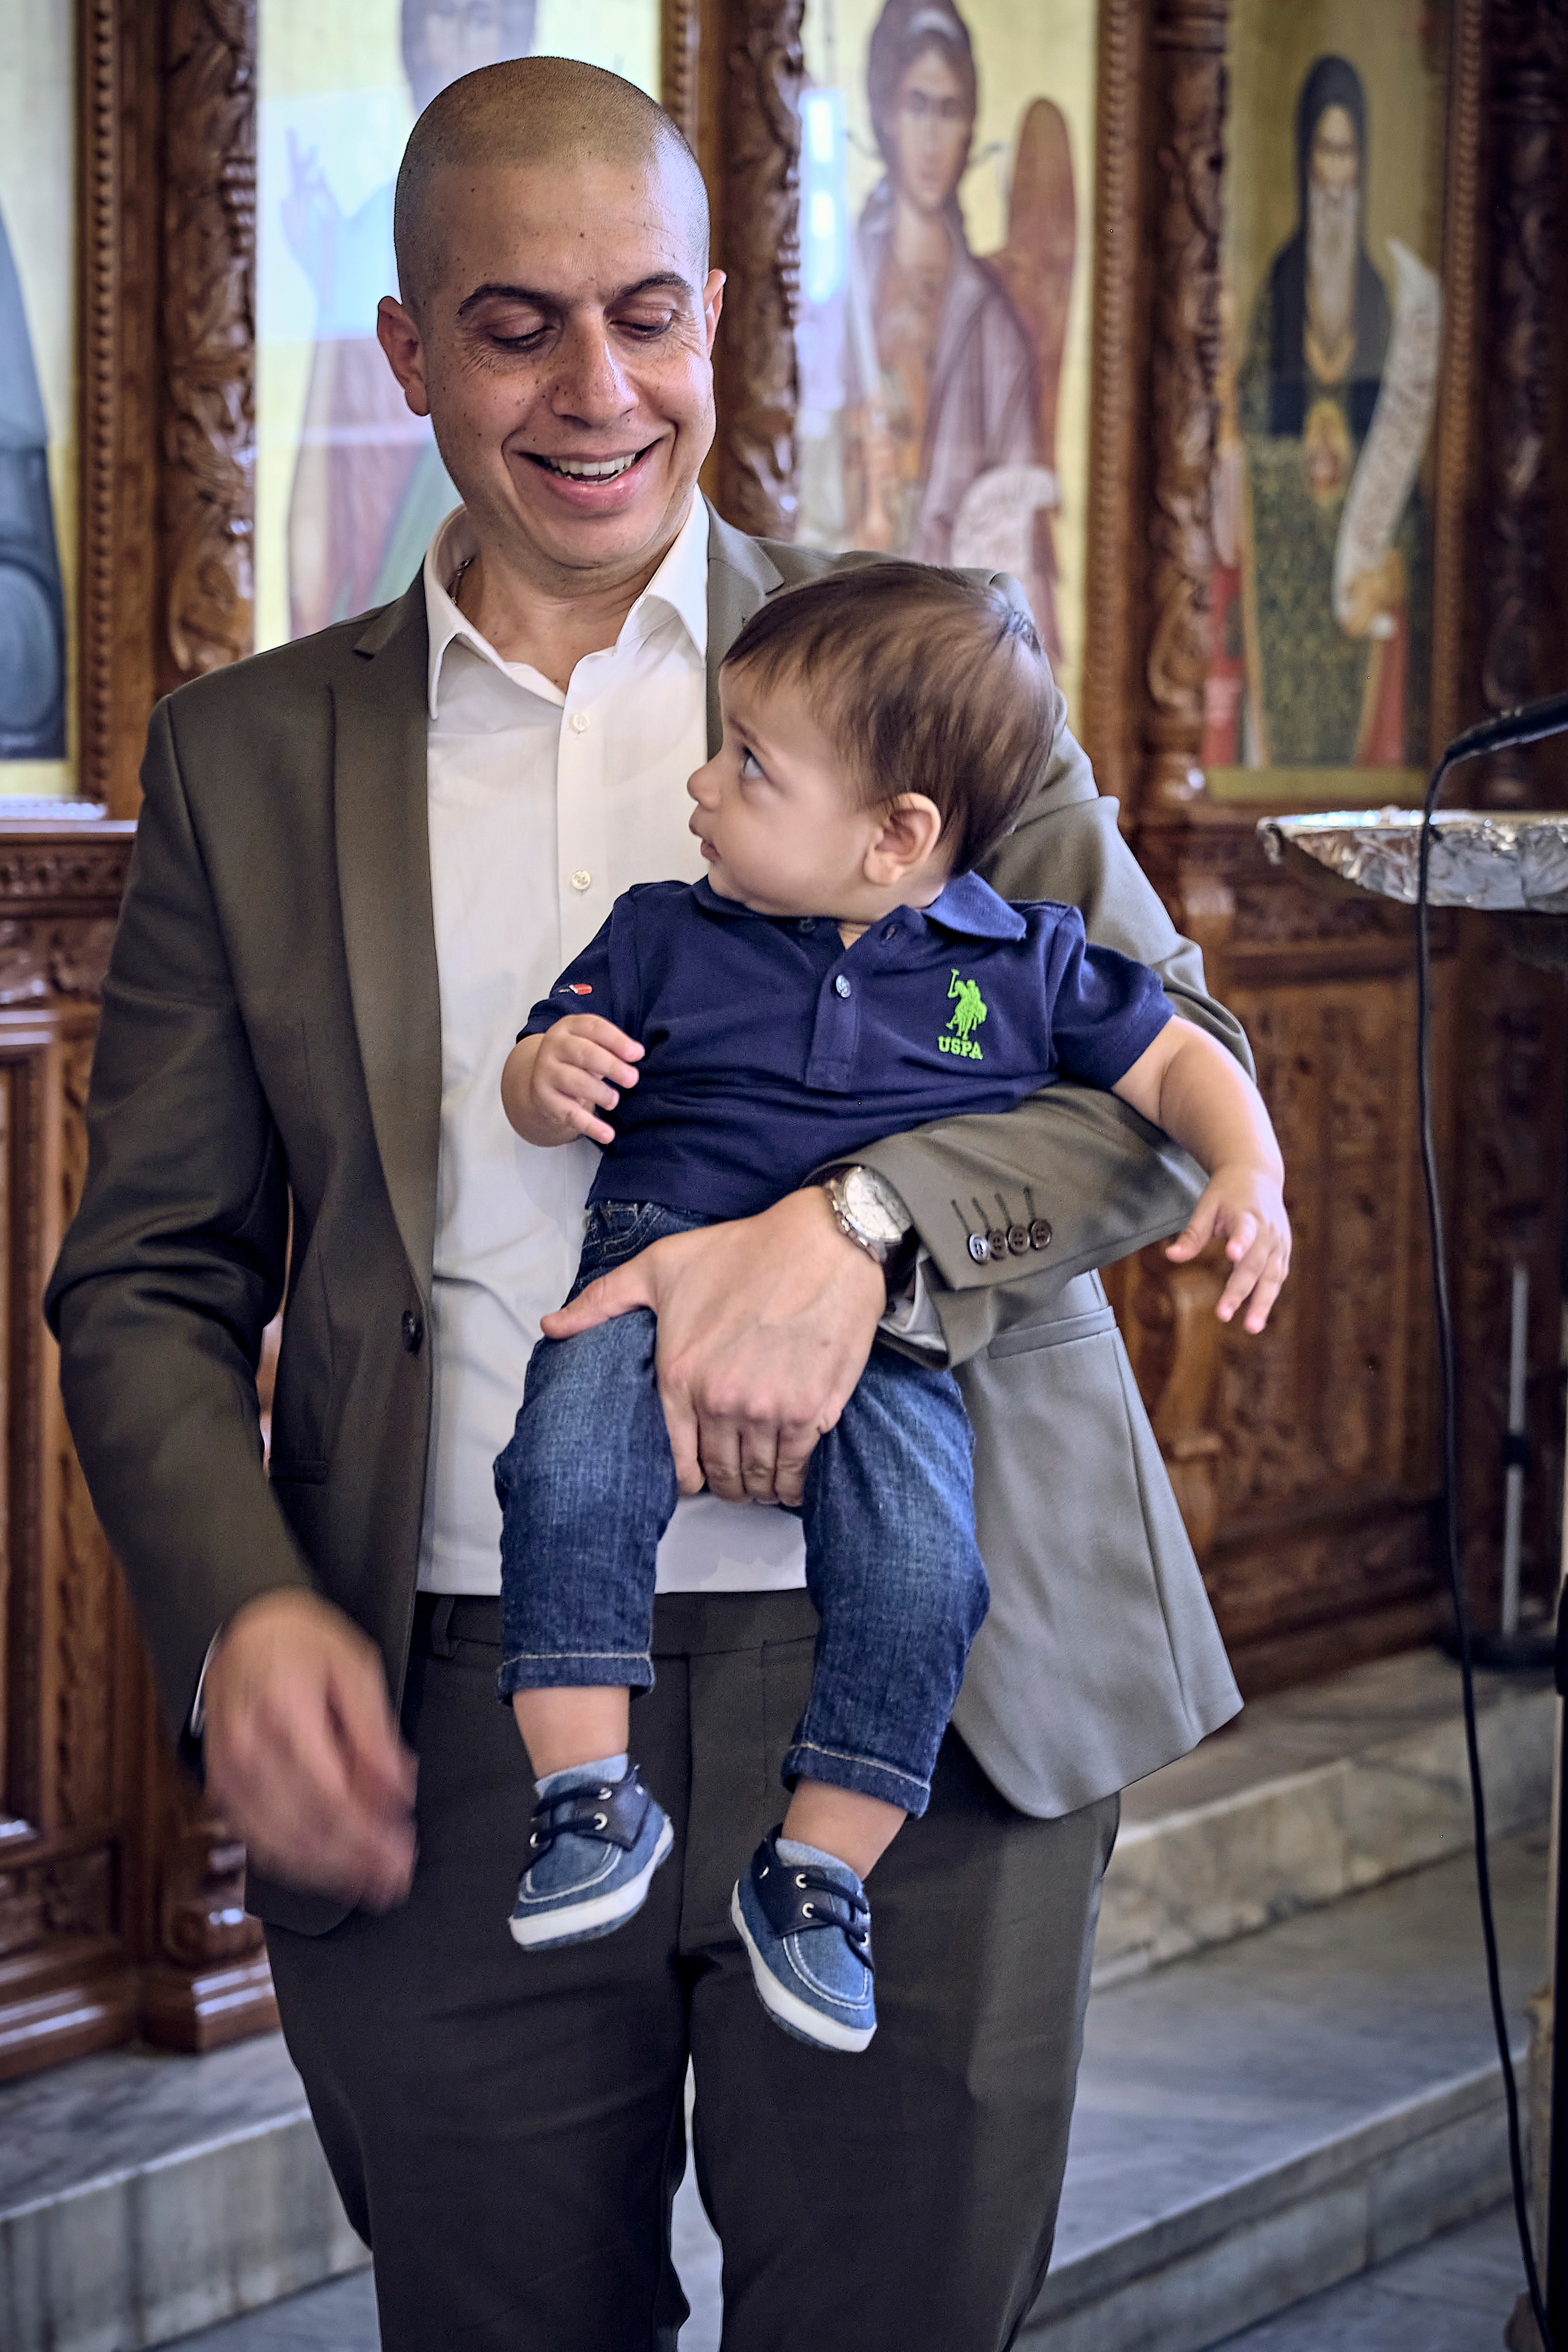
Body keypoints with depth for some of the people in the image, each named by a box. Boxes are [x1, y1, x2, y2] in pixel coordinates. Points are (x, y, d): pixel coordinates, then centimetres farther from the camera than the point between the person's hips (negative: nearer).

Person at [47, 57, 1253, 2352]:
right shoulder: (249, 755, 9)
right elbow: (152, 1277, 10)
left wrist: (861, 1223, -18)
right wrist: (241, 1612, -10)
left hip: (912, 1702, -1)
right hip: (446, 1741, 1)